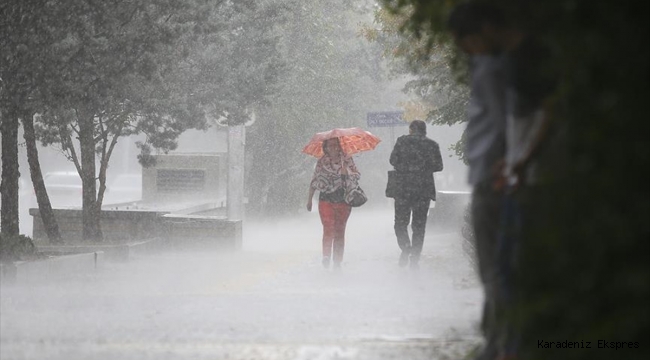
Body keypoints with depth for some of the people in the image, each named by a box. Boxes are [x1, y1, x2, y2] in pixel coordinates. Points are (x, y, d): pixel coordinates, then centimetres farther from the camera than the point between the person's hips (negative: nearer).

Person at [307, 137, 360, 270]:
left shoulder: (347, 160, 5)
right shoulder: (322, 162, 7)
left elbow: (356, 177, 1)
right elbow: (314, 181, 13)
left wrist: (346, 172, -18)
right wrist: (309, 200, 14)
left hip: (343, 200, 1)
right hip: (326, 200, -1)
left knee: (339, 231, 4)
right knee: (328, 229, -15)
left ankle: (337, 261, 10)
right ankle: (326, 257, -20)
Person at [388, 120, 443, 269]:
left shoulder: (402, 141, 1)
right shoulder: (432, 145, 4)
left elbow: (393, 160, -2)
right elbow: (438, 166, 1)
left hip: (403, 188, -1)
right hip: (424, 189, 1)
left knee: (400, 222, 8)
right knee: (419, 225, 7)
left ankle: (405, 248, -16)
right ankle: (414, 259, 4)